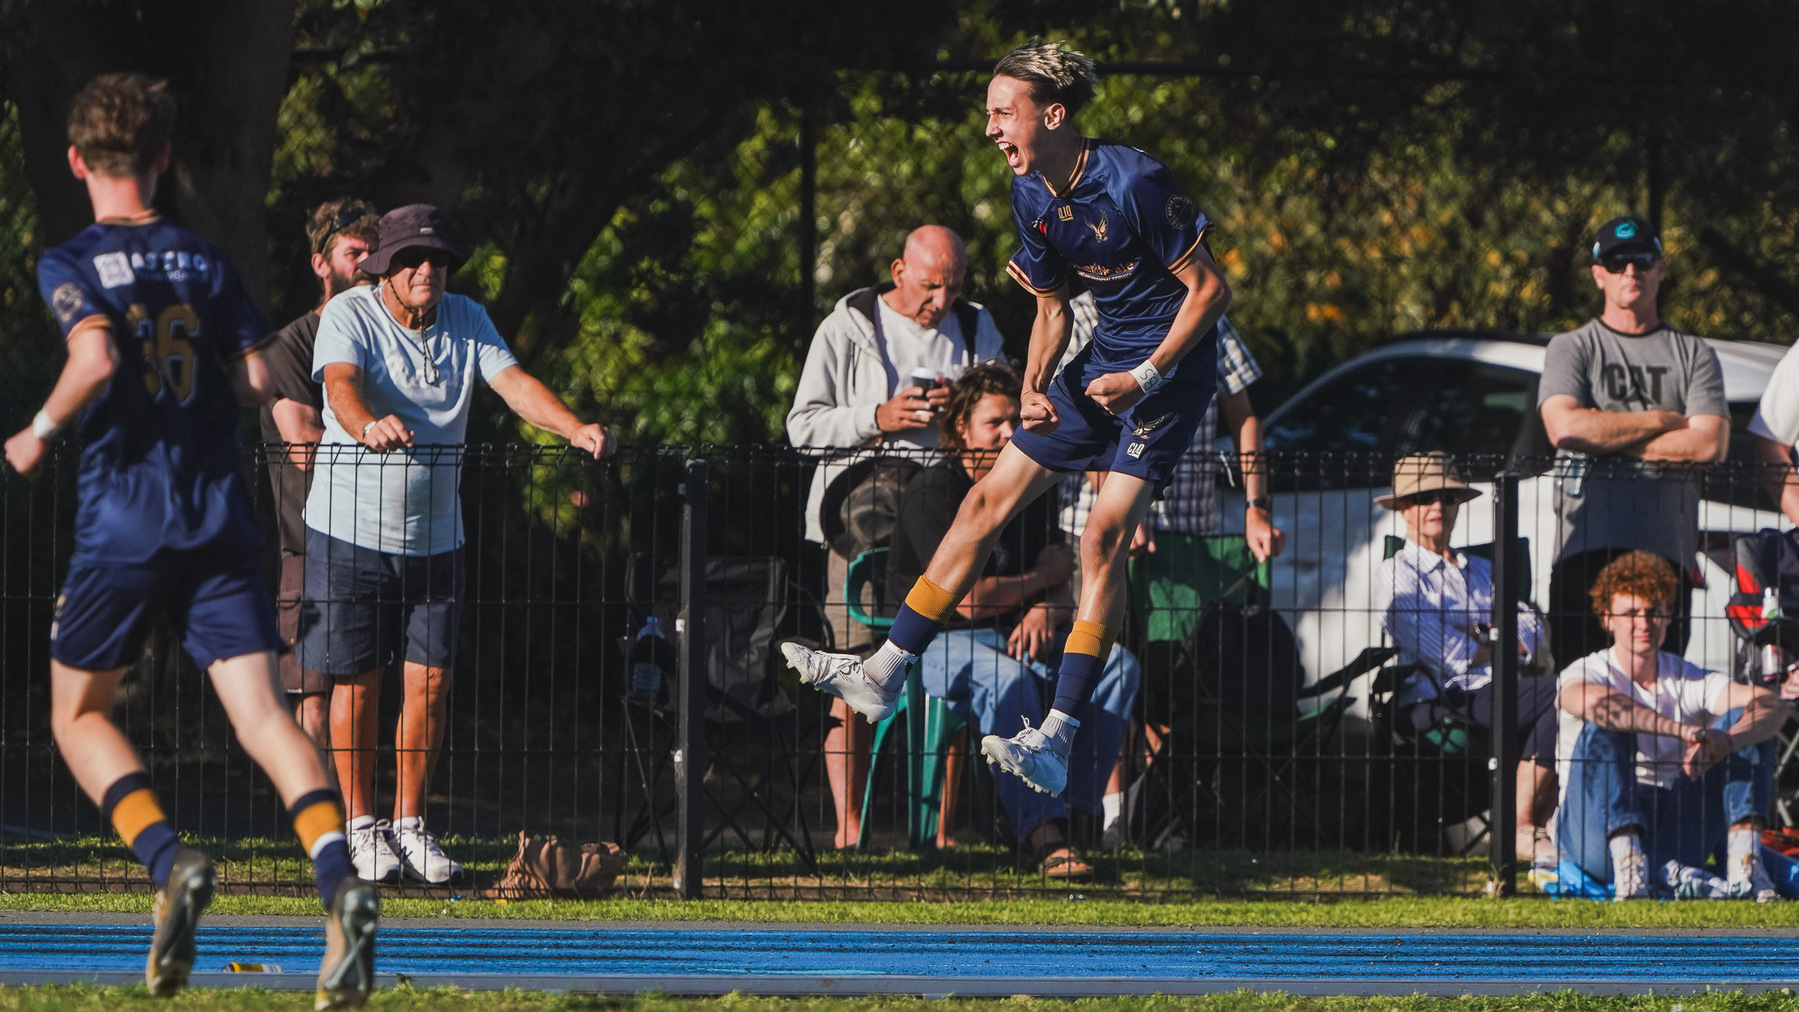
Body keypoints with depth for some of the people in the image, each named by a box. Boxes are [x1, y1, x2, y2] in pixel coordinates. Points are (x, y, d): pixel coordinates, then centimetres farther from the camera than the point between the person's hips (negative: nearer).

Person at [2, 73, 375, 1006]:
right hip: (219, 519, 3)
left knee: (78, 714, 13)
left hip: (121, 519, -3)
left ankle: (169, 862, -12)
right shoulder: (207, 264, 11)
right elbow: (255, 380, 4)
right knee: (260, 712, -6)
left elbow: (95, 361, -19)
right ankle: (340, 881, -29)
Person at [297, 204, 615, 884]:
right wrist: (368, 425, -53)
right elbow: (341, 384, -30)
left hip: (435, 536, 4)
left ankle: (409, 823, 12)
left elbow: (512, 381, -11)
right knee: (357, 681, 0)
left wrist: (575, 428, -30)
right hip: (351, 528, -4)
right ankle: (361, 827, 12)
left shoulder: (467, 321, 3)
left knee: (430, 680, 1)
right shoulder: (349, 317, -11)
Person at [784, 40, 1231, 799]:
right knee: (987, 501, 4)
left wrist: (1146, 377, -21)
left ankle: (1056, 742, -23)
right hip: (1104, 361, 8)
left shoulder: (1133, 183, -22)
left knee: (1103, 535, -20)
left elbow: (1210, 288, -16)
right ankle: (883, 675, 9)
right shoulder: (1033, 196, 2)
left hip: (1169, 369, -8)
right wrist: (1033, 388, -2)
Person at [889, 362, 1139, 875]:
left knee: (1117, 664, -19)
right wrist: (1043, 578, -1)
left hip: (1017, 633, 7)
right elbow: (967, 599, -17)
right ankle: (1044, 834, -48)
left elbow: (1064, 594, 10)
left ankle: (1072, 808, -25)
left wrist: (1045, 611, -16)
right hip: (941, 641, -7)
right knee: (1007, 679, -39)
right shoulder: (934, 491, -9)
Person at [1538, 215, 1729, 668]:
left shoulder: (1695, 355, 16)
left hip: (1668, 545, 1)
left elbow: (1710, 444, 0)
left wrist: (1608, 438, -2)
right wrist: (1662, 420, -1)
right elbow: (1563, 427, -5)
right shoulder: (1571, 349, 14)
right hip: (1585, 541, -1)